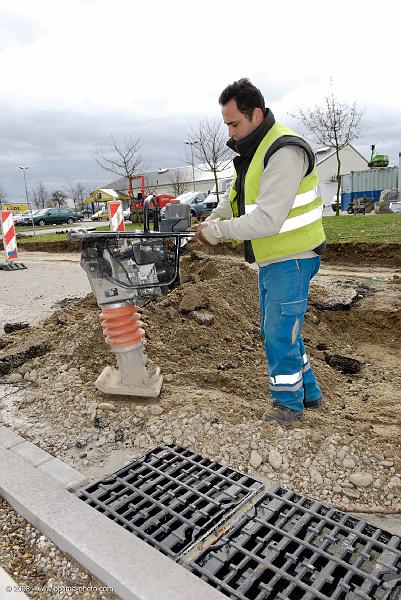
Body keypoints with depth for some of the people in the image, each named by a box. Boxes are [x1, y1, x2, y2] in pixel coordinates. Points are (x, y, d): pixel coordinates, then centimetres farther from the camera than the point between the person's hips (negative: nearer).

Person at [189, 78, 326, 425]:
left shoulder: (284, 152, -21)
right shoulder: (252, 150, 11)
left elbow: (267, 220, -29)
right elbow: (233, 199, 18)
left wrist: (218, 232, -21)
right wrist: (211, 221, 0)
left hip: (292, 260, -10)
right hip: (270, 260, 10)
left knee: (279, 332, -3)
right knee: (277, 329, 17)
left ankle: (289, 403, 18)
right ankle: (309, 392, 34)